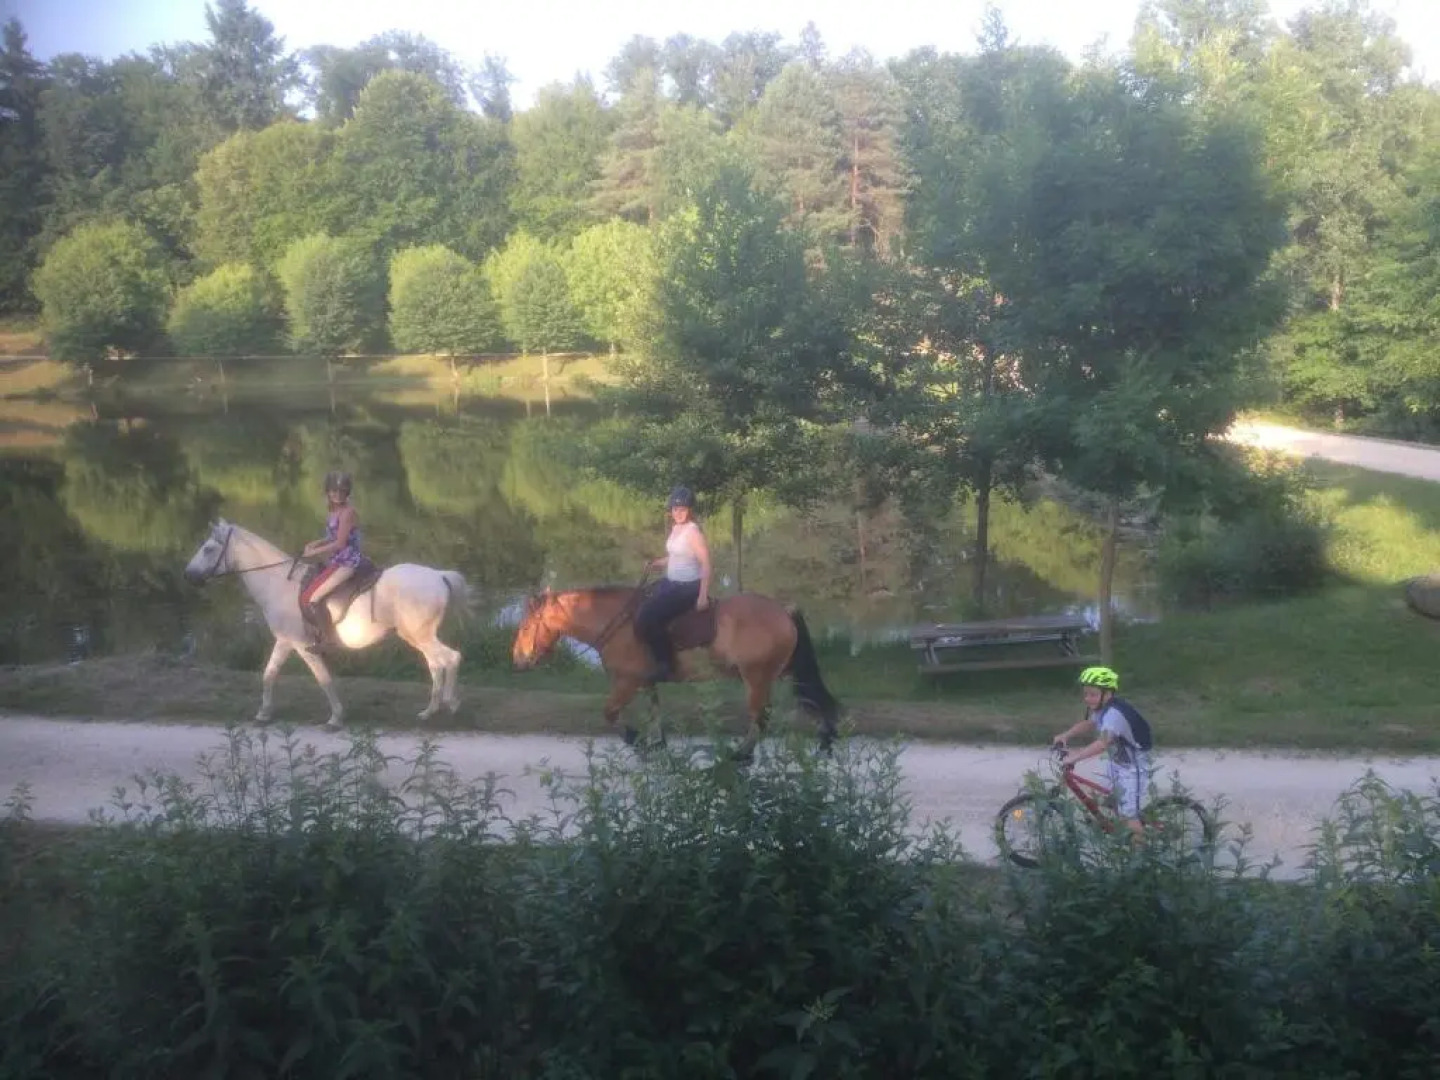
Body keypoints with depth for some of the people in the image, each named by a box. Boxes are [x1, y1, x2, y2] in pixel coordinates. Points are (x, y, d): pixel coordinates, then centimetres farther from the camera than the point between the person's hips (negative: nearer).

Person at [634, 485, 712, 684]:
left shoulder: (693, 531, -18)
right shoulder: (675, 528, 9)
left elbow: (706, 564, -20)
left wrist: (703, 596, -24)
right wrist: (656, 563, 6)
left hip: (688, 587, -10)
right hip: (671, 583, 10)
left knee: (648, 617, -20)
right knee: (642, 610, 12)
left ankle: (666, 665, -9)